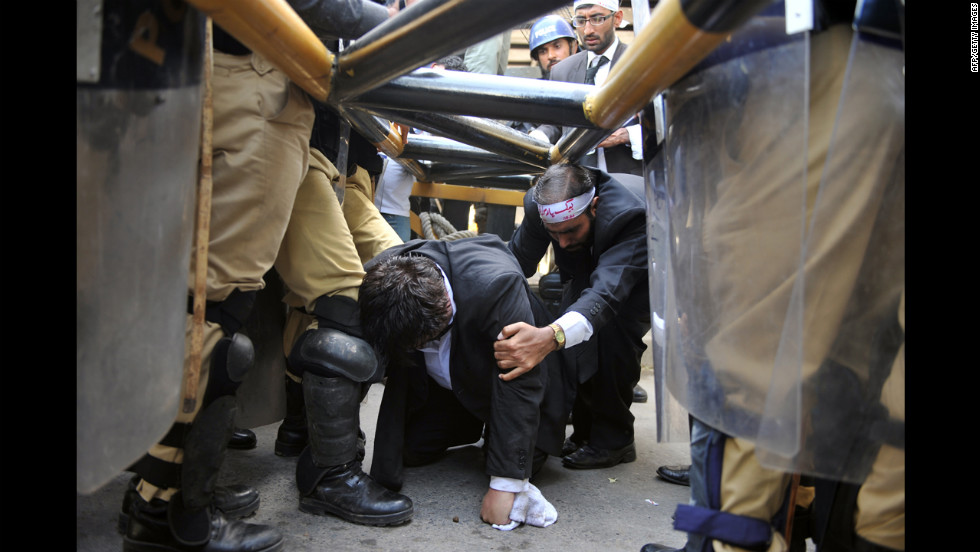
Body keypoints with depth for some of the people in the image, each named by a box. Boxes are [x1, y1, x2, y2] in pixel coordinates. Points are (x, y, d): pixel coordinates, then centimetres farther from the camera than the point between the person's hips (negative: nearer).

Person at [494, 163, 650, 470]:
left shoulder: (630, 214, -45)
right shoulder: (539, 204, -29)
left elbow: (607, 291, -59)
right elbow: (516, 263, -17)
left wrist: (551, 336, -76)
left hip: (645, 271, -5)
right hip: (586, 268, 6)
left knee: (614, 330, -29)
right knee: (575, 334, -15)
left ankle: (613, 439, -12)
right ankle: (585, 430, 6)